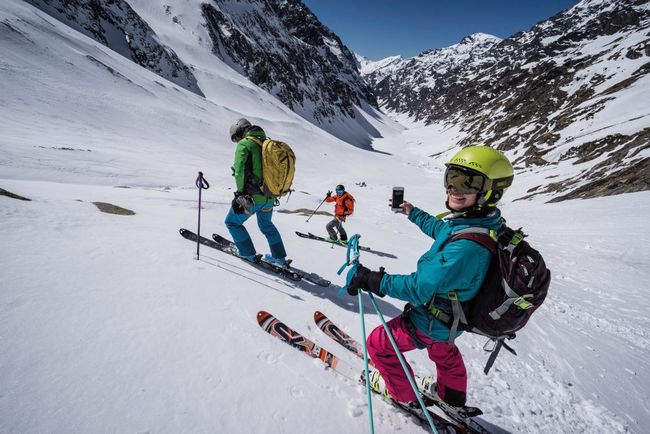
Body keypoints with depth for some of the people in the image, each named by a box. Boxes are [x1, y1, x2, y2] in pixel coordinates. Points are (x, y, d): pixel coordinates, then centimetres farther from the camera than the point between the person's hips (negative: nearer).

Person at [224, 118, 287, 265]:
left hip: (252, 196, -7)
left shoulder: (244, 144, -9)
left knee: (232, 222, 15)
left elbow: (240, 169, -20)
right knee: (266, 224, 28)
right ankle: (279, 257, 33)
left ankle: (248, 254, 20)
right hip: (270, 197, 7)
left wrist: (240, 192, -7)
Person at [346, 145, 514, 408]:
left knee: (379, 344, 10)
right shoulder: (483, 224, -8)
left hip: (432, 321, -9)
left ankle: (404, 396, 34)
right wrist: (413, 213, 25)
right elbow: (440, 230, 13)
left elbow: (420, 287, -35)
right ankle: (452, 396, 61)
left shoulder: (466, 245, -39)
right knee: (443, 350, 36)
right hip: (451, 316, 9)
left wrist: (373, 280, -27)